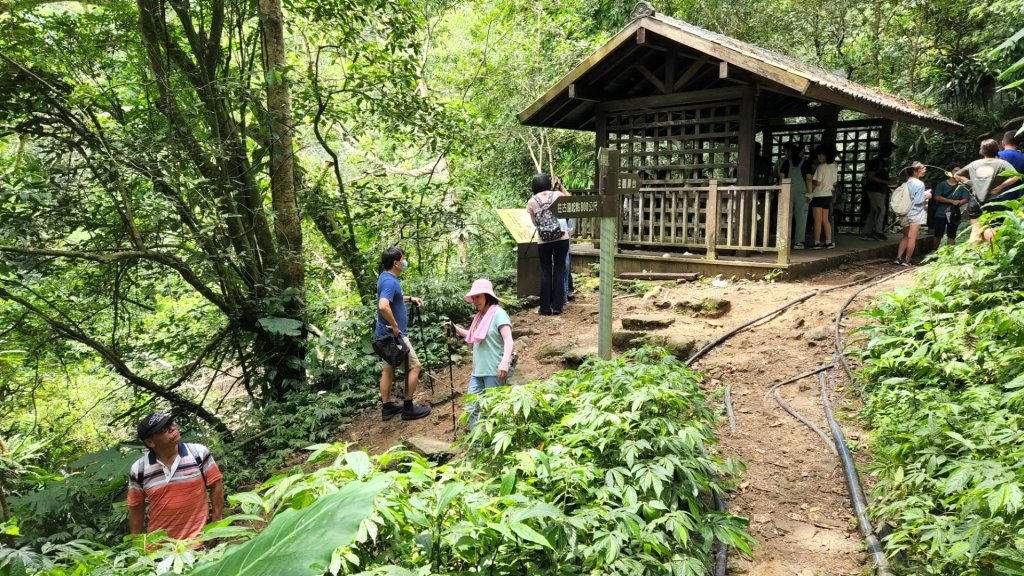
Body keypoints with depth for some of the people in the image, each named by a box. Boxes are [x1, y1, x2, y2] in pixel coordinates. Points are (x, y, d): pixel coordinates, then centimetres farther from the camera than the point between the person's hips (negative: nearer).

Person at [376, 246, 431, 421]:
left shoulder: (386, 277, 7)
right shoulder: (390, 281, -24)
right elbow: (383, 306, -39)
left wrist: (409, 299, 15)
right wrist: (395, 326, -28)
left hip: (386, 334, 10)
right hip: (393, 334, -10)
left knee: (388, 368, 16)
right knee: (414, 367, 0)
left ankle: (387, 407, 24)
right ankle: (408, 408, 7)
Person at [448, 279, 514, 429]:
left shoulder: (498, 313, -10)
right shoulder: (479, 316, 15)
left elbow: (508, 339, -20)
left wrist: (505, 362, -34)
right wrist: (455, 328, 15)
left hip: (494, 371, -9)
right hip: (478, 371, 9)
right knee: (471, 407, 9)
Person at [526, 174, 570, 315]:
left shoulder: (531, 202, 1)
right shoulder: (558, 195, 1)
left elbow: (535, 222, 11)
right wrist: (561, 186, 24)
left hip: (544, 241, 0)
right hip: (562, 238, 0)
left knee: (545, 273, 8)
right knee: (559, 271, 8)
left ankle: (546, 308, 8)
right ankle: (557, 306, 8)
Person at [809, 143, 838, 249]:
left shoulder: (821, 167, -15)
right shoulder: (834, 167, 9)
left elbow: (817, 182, -17)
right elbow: (834, 182, 14)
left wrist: (810, 180, 0)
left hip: (819, 195, -8)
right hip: (828, 195, 8)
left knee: (817, 220, -6)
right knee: (825, 220, 11)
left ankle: (817, 242, -7)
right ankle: (828, 241, 9)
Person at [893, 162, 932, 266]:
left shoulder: (907, 182, 6)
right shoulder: (919, 184, -15)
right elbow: (918, 201, -18)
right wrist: (926, 196, -1)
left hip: (906, 213, 6)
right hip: (916, 213, -6)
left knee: (905, 236, 15)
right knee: (912, 237, -1)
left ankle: (898, 257, 9)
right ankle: (906, 260, 1)